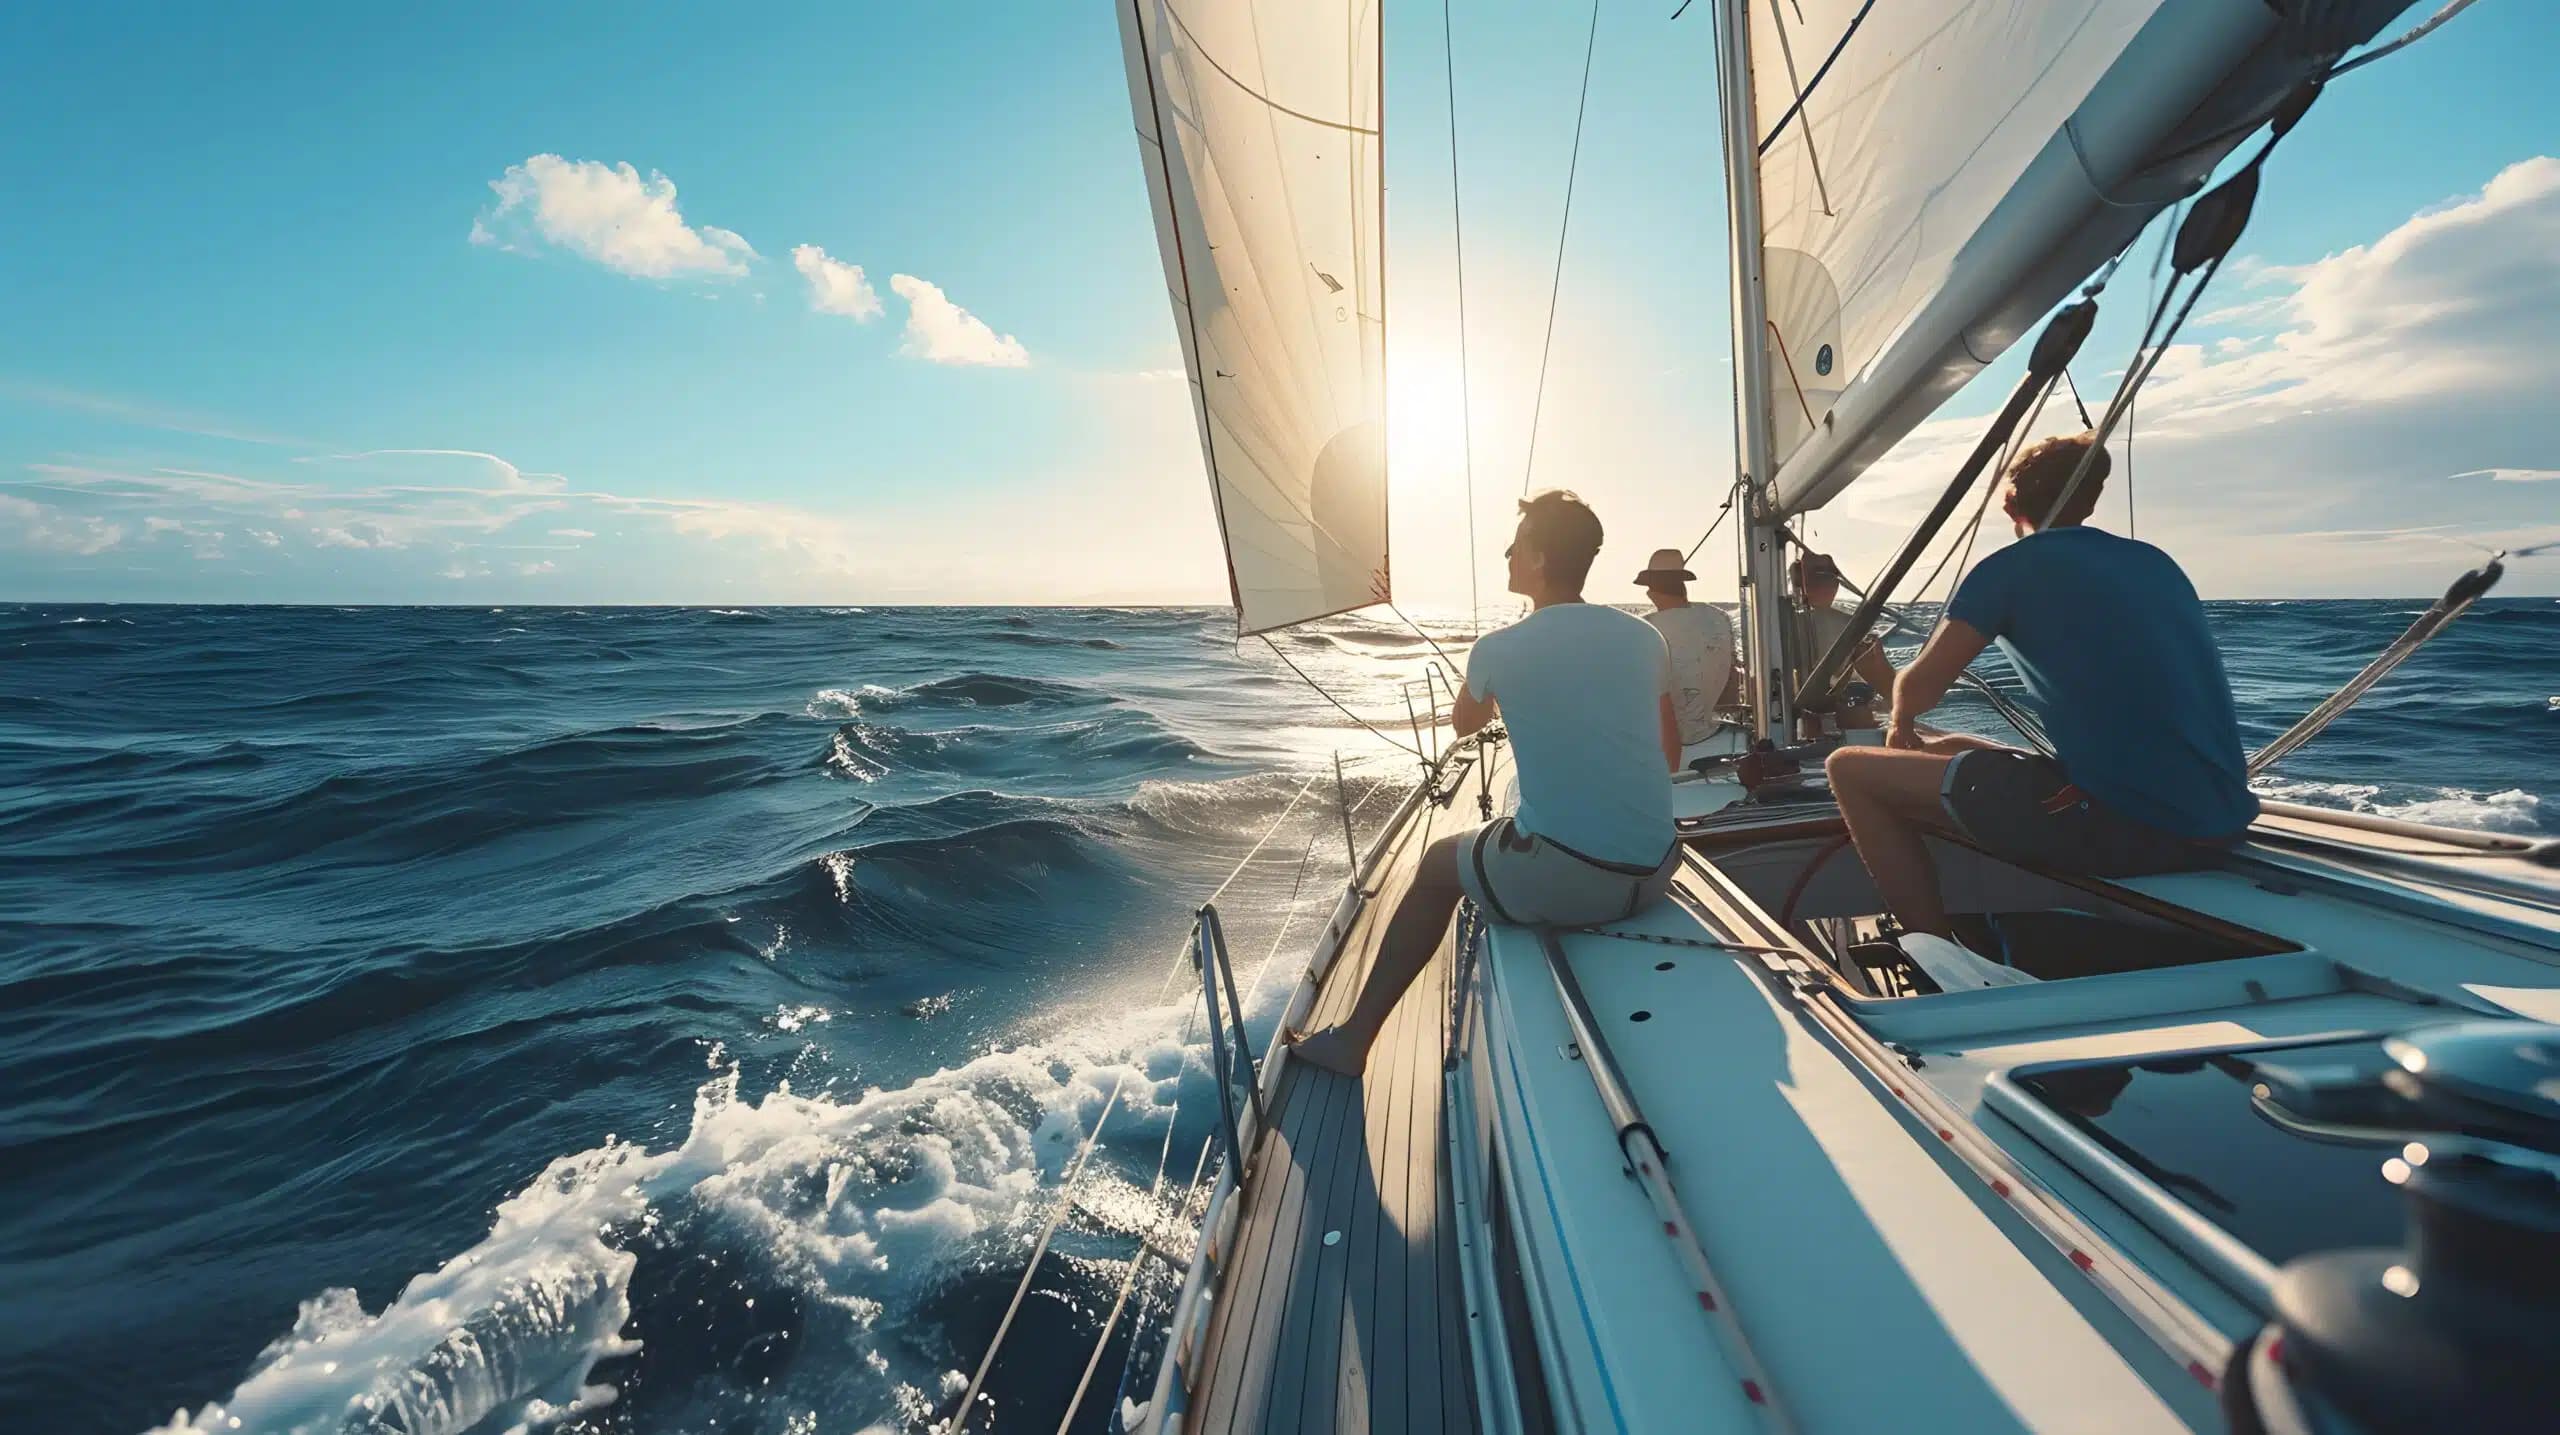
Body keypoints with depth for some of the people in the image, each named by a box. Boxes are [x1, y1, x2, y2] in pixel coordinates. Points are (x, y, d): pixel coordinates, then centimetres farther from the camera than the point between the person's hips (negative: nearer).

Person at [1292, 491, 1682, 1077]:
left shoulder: (1500, 647, -6)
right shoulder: (1646, 638, 6)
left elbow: (1464, 723, 16)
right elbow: (1670, 756, 18)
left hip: (1557, 881, -5)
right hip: (1655, 874, 6)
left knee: (1436, 863, 21)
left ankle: (1355, 1037, 29)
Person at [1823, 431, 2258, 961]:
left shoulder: (2010, 567, -2)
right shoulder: (2158, 561, 19)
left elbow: (1920, 686, -6)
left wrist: (1901, 725, 18)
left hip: (2122, 822, -8)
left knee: (1850, 769, -1)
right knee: (1955, 752, 29)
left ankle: (1943, 955, 6)